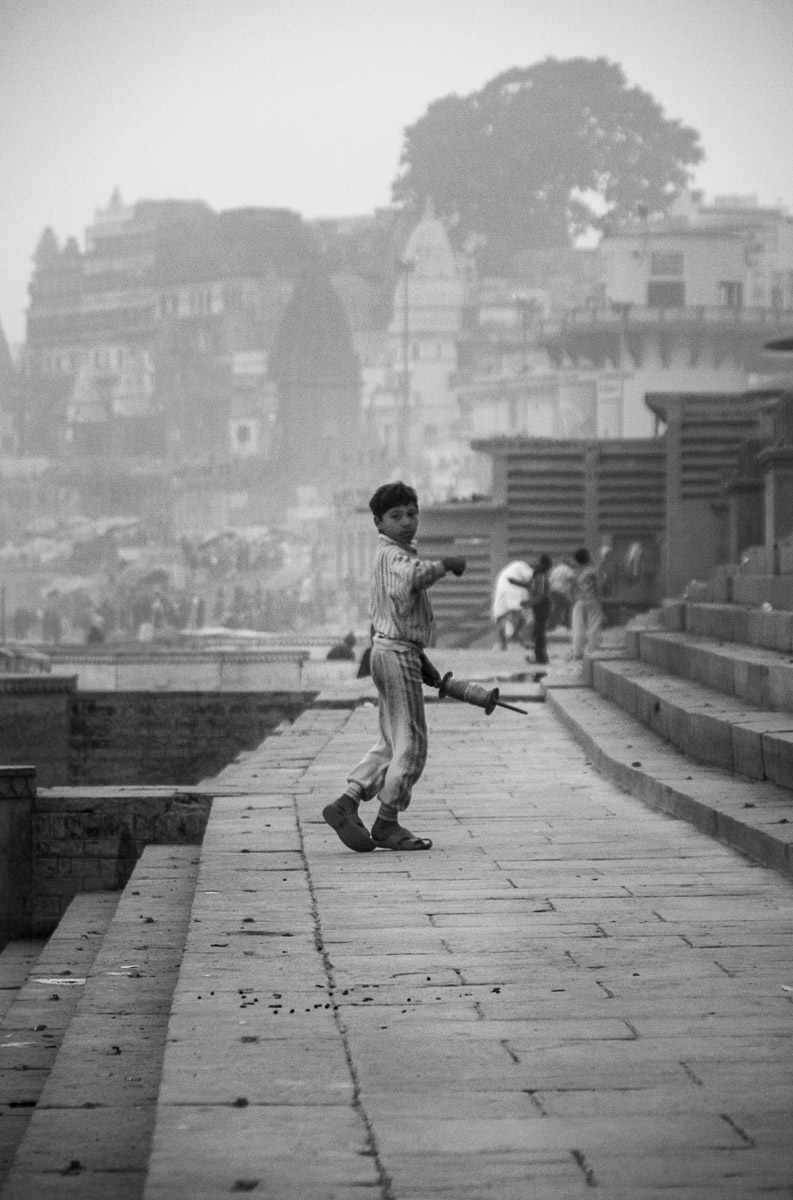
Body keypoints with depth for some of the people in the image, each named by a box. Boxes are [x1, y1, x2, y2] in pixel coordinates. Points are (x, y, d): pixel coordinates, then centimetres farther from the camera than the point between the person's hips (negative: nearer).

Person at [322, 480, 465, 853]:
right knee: (411, 743, -2)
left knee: (391, 744, 15)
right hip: (397, 653, -10)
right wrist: (447, 564, -24)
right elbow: (413, 575, -41)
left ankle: (346, 804, 11)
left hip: (390, 651, 10)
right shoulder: (393, 555, -15)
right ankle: (387, 825, 6)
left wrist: (423, 663, 26)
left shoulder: (394, 555, 18)